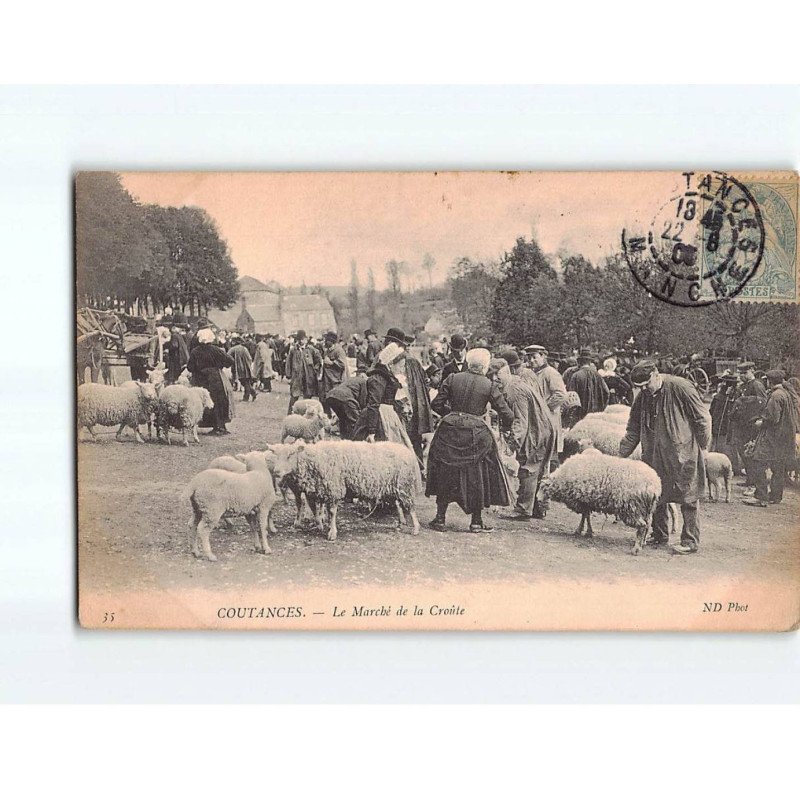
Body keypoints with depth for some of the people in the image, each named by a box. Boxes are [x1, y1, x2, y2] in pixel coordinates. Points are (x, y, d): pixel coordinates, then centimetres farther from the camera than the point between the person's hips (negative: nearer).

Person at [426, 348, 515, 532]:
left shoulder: (452, 379, -1)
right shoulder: (489, 386, -5)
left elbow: (437, 404, 1)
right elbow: (506, 414, -4)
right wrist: (505, 425, 18)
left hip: (450, 430, 2)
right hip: (476, 433, -2)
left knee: (446, 474, 12)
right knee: (477, 475, 11)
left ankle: (440, 518, 13)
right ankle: (476, 521, 13)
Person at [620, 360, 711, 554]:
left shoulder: (680, 387, -13)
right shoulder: (643, 397, 6)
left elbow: (703, 419, -8)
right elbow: (633, 432, 14)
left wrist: (702, 449, -6)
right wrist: (620, 456, 7)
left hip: (683, 453, -7)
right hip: (656, 456, 7)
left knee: (688, 498, -3)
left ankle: (690, 541, 3)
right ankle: (659, 536, 24)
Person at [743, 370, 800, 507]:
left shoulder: (776, 396, -17)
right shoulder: (789, 393, 12)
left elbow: (773, 418, -22)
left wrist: (761, 422, -5)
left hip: (773, 437, -10)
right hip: (786, 437, 10)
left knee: (758, 465, -10)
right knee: (779, 469, 15)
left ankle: (761, 497, -13)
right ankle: (775, 496, 22)